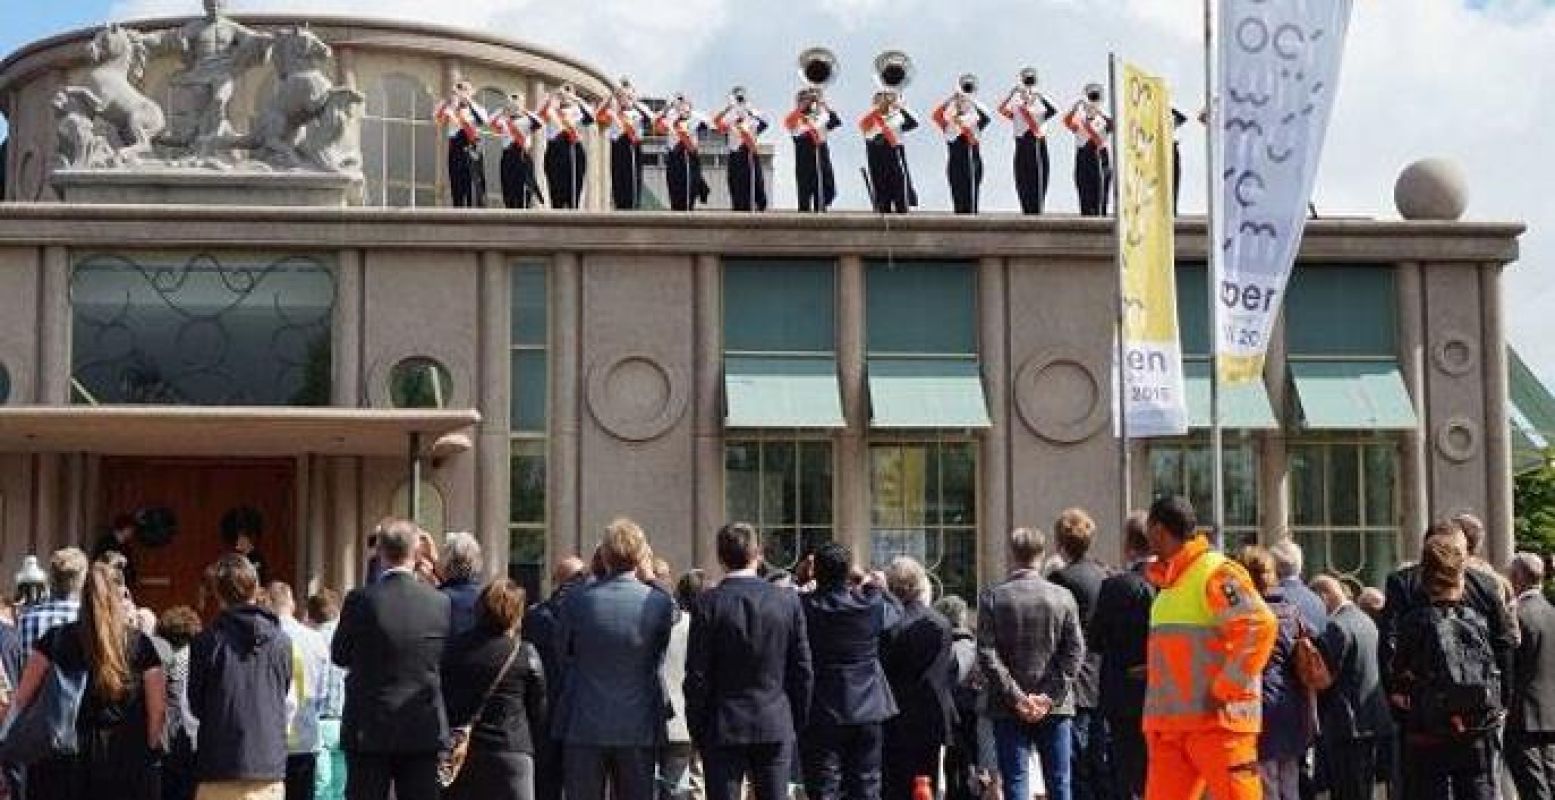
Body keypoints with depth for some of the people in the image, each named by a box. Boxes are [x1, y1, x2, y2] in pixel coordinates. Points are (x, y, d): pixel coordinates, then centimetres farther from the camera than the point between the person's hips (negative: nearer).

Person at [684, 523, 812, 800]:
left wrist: (696, 728, 3)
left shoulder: (708, 603, -9)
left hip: (724, 728, -2)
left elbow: (697, 675, -7)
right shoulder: (788, 601, -1)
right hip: (776, 727, 2)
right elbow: (803, 671, 2)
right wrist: (797, 722, 12)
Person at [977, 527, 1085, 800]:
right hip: (1056, 708, 1)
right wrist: (1050, 696, -5)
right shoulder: (1063, 596, 1)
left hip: (1008, 708, -1)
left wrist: (1016, 697, -8)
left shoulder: (992, 597, -3)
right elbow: (1074, 652, -3)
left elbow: (986, 654, -9)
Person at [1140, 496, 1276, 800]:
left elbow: (1260, 626, -20)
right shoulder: (1170, 583, 20)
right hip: (1170, 726, 9)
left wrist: (1223, 690, -19)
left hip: (1218, 721, -9)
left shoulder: (1215, 572, -8)